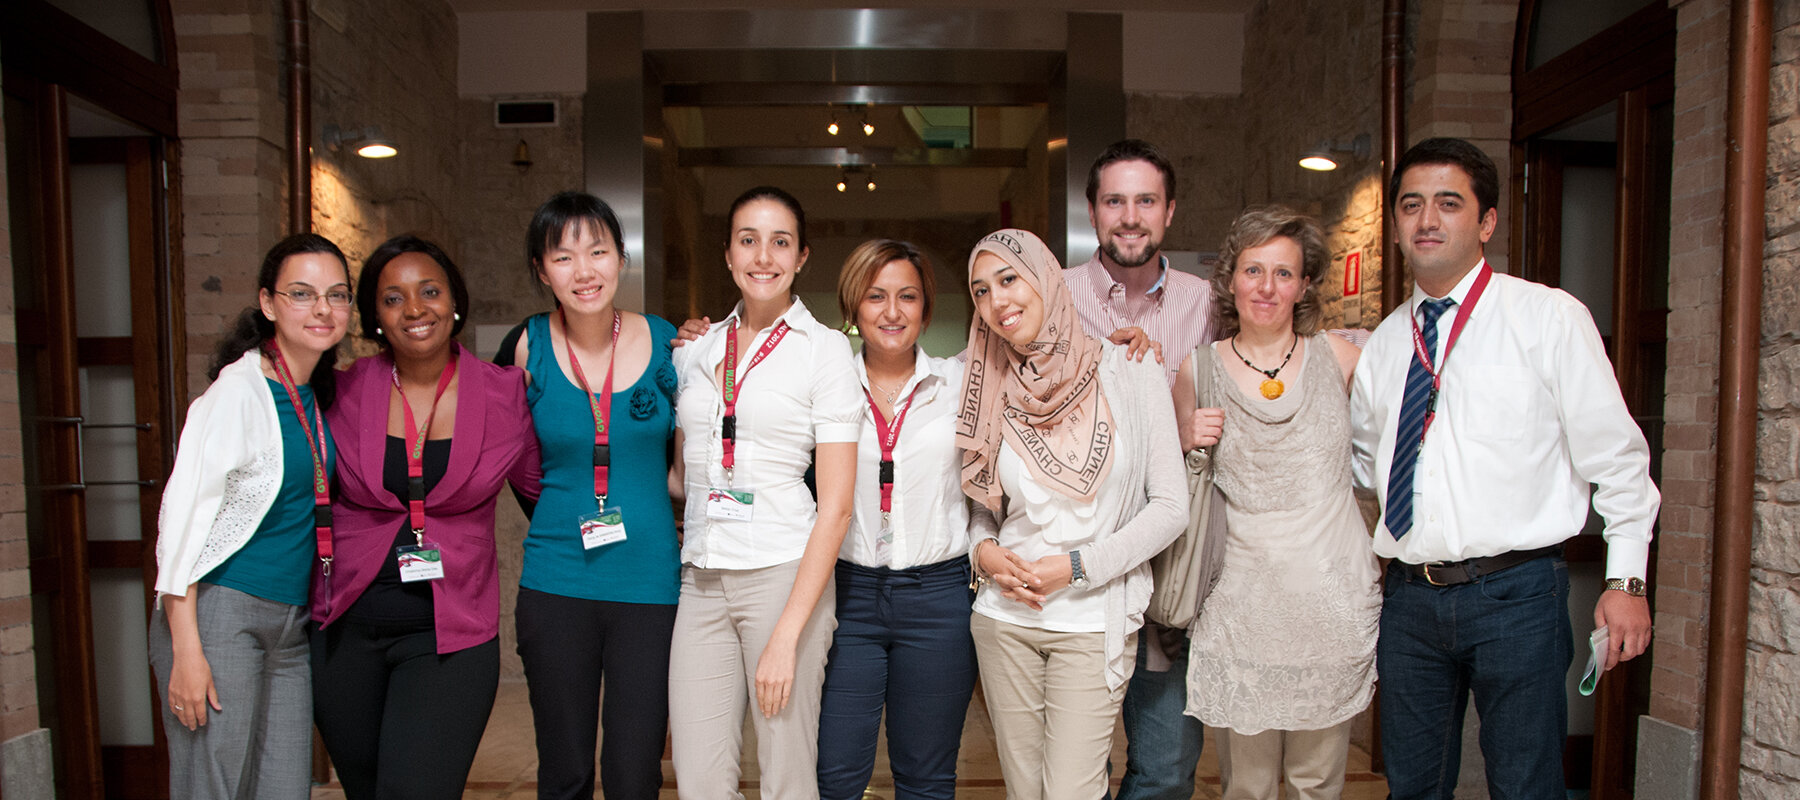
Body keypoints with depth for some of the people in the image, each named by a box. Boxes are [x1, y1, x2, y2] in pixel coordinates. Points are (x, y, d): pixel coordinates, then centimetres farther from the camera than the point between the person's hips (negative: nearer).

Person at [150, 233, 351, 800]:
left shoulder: (317, 393, 9)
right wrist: (186, 650, -18)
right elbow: (183, 517, -15)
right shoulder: (238, 391, -12)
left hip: (290, 625, 7)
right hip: (221, 616, -7)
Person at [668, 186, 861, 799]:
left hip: (783, 573, -4)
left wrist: (786, 634, -13)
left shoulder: (824, 349, -3)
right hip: (700, 580, 4)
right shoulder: (696, 349, 11)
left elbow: (836, 505, -8)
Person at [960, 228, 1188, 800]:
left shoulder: (1130, 375, -6)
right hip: (1003, 619, 3)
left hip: (1093, 622, -3)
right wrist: (984, 552, -8)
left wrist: (1077, 567, -14)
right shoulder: (991, 393, 4)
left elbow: (1170, 506, -6)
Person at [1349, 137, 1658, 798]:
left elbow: (1616, 457, -1)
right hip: (1409, 595, 4)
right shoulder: (1383, 344, 9)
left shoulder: (1550, 318, -3)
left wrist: (1626, 580, -4)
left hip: (1517, 594, -4)